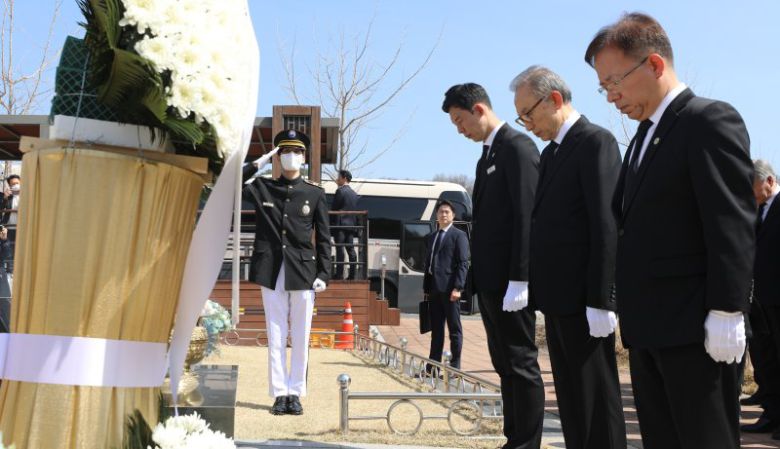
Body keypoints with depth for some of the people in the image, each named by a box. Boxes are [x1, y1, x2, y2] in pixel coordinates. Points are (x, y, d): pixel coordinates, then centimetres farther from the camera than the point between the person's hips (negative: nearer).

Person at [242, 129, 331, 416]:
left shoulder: (315, 194, 5)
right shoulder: (262, 188, 7)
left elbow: (324, 238, 5)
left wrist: (323, 274, -3)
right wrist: (257, 163, -3)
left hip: (303, 273, 0)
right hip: (272, 272, 0)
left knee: (300, 337, 4)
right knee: (276, 336, 4)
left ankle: (295, 393, 12)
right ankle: (279, 394, 10)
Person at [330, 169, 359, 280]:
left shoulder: (340, 191, -9)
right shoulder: (353, 193, 14)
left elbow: (333, 208, -10)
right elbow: (355, 210, 14)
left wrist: (331, 223, -4)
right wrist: (355, 223, 15)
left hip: (340, 225, -7)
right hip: (351, 225, 7)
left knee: (340, 250, -7)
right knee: (350, 249, 8)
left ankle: (339, 275, -9)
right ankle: (352, 275, 8)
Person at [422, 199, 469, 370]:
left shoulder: (459, 235, 0)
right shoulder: (430, 238, 19)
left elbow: (463, 263, -8)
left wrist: (457, 287, -16)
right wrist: (426, 288, 13)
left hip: (449, 288, -6)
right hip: (434, 289, 6)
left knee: (454, 328, -1)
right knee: (436, 329, 9)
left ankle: (455, 366, 2)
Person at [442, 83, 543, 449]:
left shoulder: (518, 147, -10)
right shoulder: (488, 155, 19)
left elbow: (527, 216, -18)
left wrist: (518, 280, -22)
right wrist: (478, 278, 13)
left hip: (509, 281, -10)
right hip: (490, 280, 10)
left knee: (521, 364, -3)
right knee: (505, 364, 12)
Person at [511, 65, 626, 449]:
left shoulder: (595, 142, -11)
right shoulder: (551, 152, 17)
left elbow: (607, 227, -17)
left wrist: (600, 301, -20)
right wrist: (537, 288, 12)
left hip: (583, 299, -9)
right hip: (558, 297, 9)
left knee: (596, 398, -1)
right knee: (570, 397, 15)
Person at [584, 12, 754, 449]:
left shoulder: (711, 120, -9)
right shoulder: (645, 136, 19)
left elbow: (733, 224, -16)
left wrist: (726, 312, -19)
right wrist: (632, 315, 14)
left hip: (694, 327, -9)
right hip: (648, 329, 9)